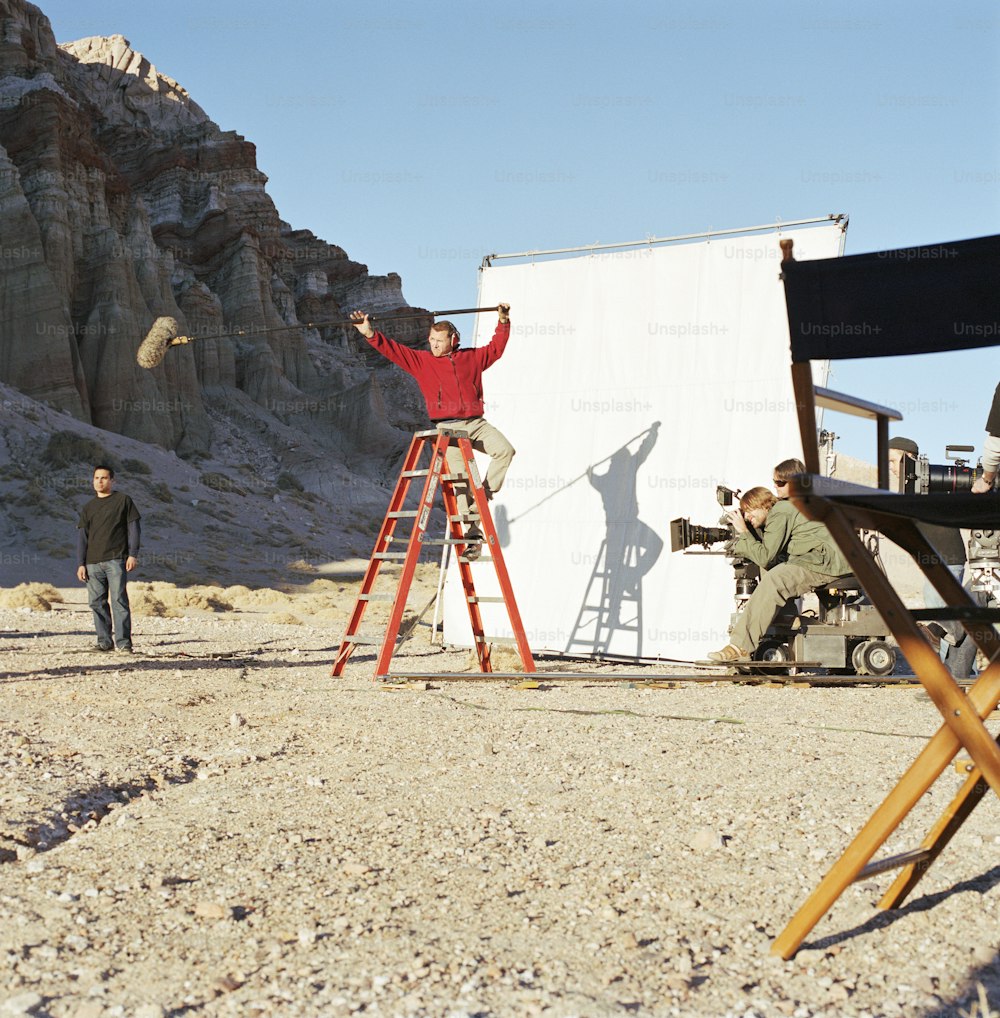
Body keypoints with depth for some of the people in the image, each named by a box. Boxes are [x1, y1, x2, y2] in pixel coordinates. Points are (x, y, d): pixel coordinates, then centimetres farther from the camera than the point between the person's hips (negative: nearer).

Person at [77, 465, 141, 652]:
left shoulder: (123, 501, 6)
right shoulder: (88, 508, 17)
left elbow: (133, 528, 3)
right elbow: (82, 536, 15)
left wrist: (132, 554, -7)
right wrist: (81, 564, 7)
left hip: (116, 560, -4)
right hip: (93, 563, 4)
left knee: (119, 600, -10)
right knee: (97, 603, 3)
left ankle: (123, 642, -10)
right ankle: (104, 641, 8)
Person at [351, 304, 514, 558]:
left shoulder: (471, 357, 14)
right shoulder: (420, 360, 10)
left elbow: (496, 348, 23)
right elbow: (393, 349, 5)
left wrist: (503, 322, 16)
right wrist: (370, 334, -7)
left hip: (476, 423, 2)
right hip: (447, 427, -2)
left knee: (505, 450, -23)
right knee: (461, 477, -13)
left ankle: (484, 495, -7)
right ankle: (471, 532, -11)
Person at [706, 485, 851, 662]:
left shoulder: (780, 513, -9)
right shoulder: (782, 509, 21)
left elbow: (764, 556, -16)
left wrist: (743, 532, -7)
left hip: (829, 560, -11)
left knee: (773, 581, -24)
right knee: (768, 571, 12)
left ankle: (740, 647, -28)